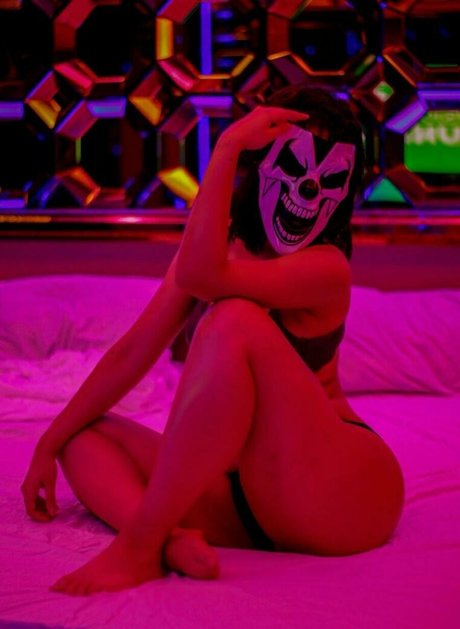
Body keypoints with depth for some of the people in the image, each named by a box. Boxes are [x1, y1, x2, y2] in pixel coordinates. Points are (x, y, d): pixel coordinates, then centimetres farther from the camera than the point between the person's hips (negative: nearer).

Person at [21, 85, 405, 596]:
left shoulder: (325, 269, -11)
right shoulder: (225, 246, 10)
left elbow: (200, 275, -28)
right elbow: (133, 353, 12)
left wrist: (226, 149, -22)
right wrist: (49, 444, 11)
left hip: (347, 492, -7)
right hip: (254, 498, 8)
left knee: (235, 322, -28)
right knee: (86, 436, 3)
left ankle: (138, 546, -28)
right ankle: (172, 540, -28)